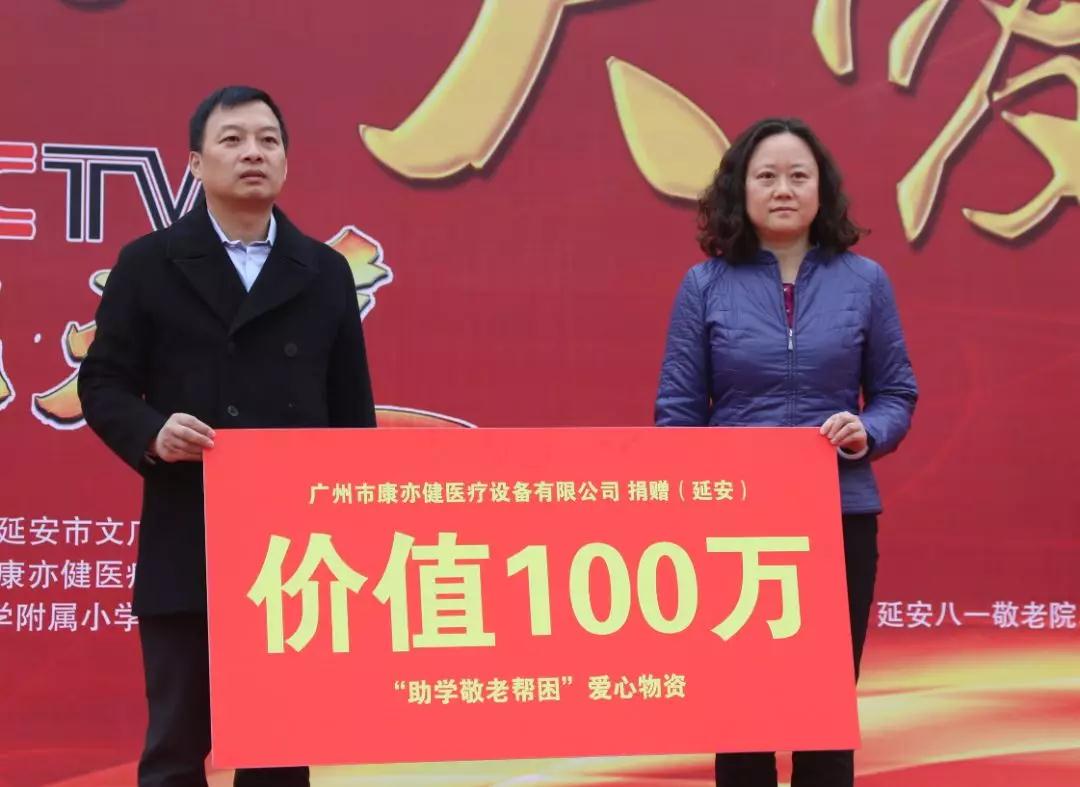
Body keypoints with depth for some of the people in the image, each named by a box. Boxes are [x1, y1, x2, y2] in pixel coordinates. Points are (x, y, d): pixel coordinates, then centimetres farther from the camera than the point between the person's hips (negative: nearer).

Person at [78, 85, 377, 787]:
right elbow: (102, 384, 2)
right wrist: (151, 433, -19)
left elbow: (353, 407, 11)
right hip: (187, 547, -2)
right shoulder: (148, 264, 4)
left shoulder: (325, 272, 11)